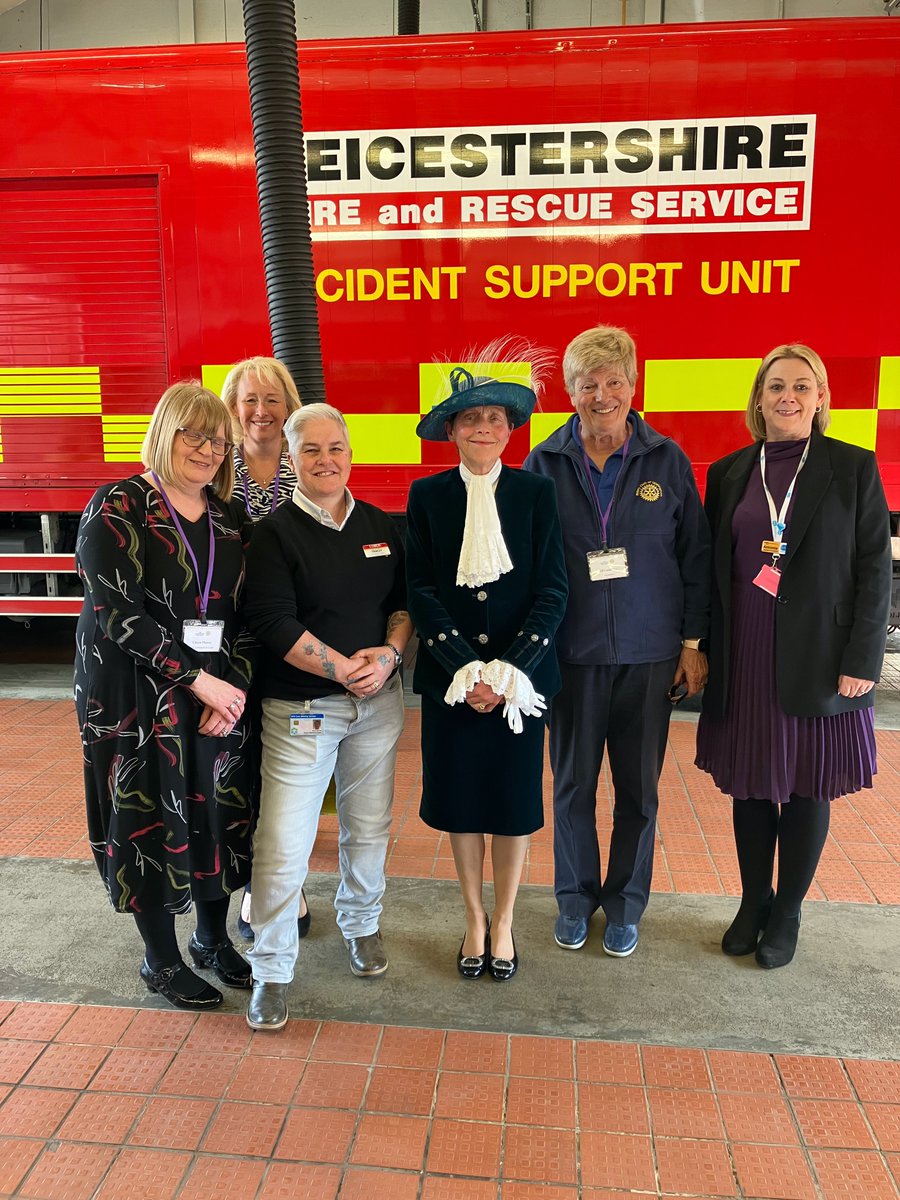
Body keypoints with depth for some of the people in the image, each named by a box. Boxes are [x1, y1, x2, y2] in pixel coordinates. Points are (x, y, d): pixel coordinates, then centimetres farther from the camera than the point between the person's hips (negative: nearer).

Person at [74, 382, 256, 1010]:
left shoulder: (229, 517, 7)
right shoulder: (118, 507, -8)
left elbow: (245, 612, 6)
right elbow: (116, 611, -16)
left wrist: (235, 686, -8)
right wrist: (199, 681, -18)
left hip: (222, 693, 5)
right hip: (139, 697, -4)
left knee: (221, 812, 11)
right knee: (151, 820, 6)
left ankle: (213, 936, 34)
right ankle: (162, 959, 27)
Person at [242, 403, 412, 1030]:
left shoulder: (381, 526, 8)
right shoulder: (275, 533, -6)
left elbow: (404, 601, 9)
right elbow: (274, 624, -14)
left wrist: (389, 655, -10)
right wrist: (343, 668, -17)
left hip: (378, 702, 4)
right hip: (300, 708, -4)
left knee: (369, 828, 15)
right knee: (283, 844, -4)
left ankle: (361, 924, 41)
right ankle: (272, 971, 16)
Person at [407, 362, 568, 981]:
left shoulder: (537, 493, -1)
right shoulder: (427, 495, 1)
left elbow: (553, 590, -5)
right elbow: (421, 591, -4)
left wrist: (508, 672, -14)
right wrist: (467, 668, -14)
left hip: (520, 674, 0)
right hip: (451, 676, 1)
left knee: (515, 797, 9)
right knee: (460, 797, 9)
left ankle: (504, 922, 30)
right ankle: (475, 920, 31)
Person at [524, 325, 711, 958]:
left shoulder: (668, 460, 0)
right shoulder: (544, 464, -1)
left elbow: (695, 556, 3)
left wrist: (693, 643, 0)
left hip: (649, 653, 0)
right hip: (572, 651, 0)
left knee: (639, 787, 10)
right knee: (573, 783, 11)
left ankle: (626, 904, 30)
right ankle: (576, 898, 32)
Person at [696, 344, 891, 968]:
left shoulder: (853, 467, -1)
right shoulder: (729, 473, 6)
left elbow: (874, 570, -3)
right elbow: (712, 568, 7)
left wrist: (862, 660, -9)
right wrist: (704, 651, 2)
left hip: (819, 658, -2)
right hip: (744, 658, 2)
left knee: (808, 788, 8)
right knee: (750, 784, 11)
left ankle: (787, 912, 25)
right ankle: (752, 904, 28)